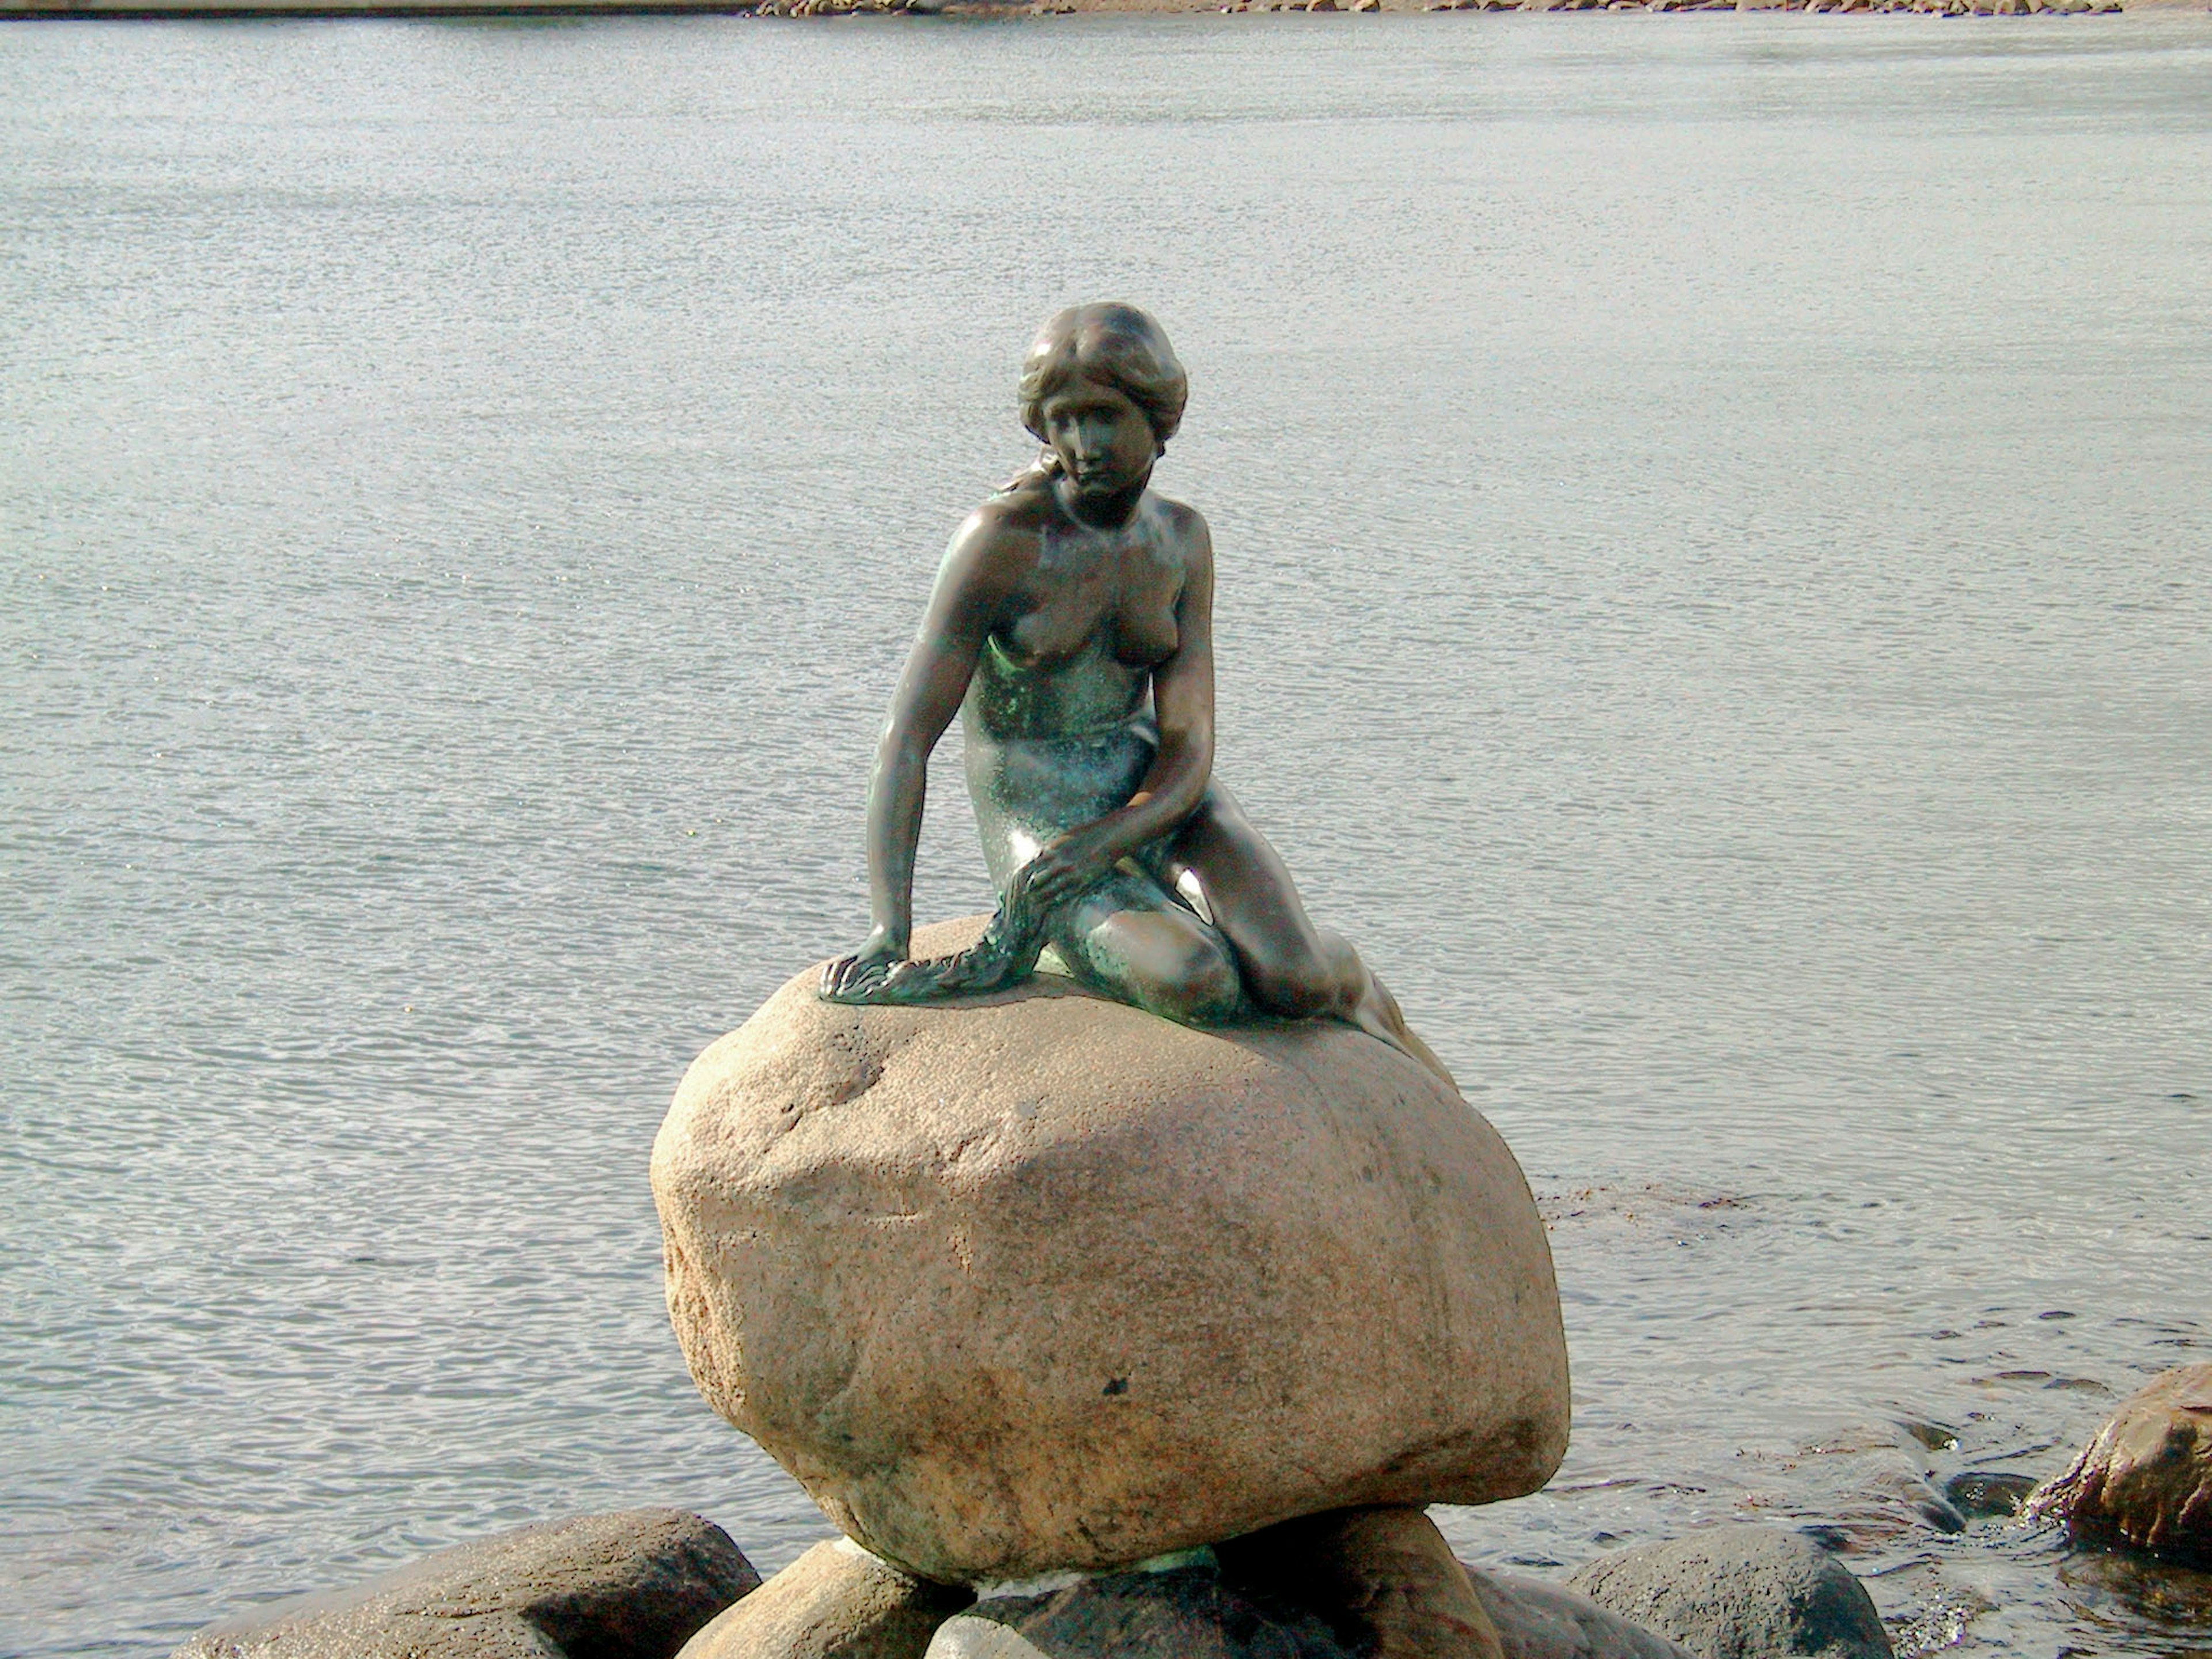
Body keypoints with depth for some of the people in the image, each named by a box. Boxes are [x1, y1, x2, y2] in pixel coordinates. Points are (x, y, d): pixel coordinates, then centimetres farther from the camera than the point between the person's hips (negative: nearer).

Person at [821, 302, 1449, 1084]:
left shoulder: (1181, 538, 0)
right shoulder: (1005, 537, -15)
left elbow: (1189, 747, -5)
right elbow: (906, 739, -17)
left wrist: (1096, 844, -26)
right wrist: (888, 939, -25)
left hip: (1161, 804, 4)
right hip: (1041, 824, -4)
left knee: (1296, 980, -25)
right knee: (1194, 985, -33)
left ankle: (1353, 980, 11)